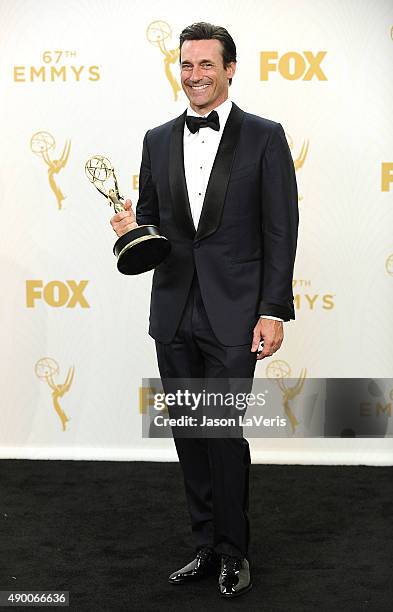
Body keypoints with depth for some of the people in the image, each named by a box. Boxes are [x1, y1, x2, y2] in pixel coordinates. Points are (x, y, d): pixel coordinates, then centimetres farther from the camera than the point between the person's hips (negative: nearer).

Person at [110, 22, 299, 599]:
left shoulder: (264, 137, -2)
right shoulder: (159, 140, 10)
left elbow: (280, 232, -5)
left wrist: (274, 310, -10)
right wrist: (133, 229, -7)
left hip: (233, 314, -5)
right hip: (174, 313, 5)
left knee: (224, 433, -3)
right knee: (189, 434, 11)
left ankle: (233, 551, 17)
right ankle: (207, 545, 26)